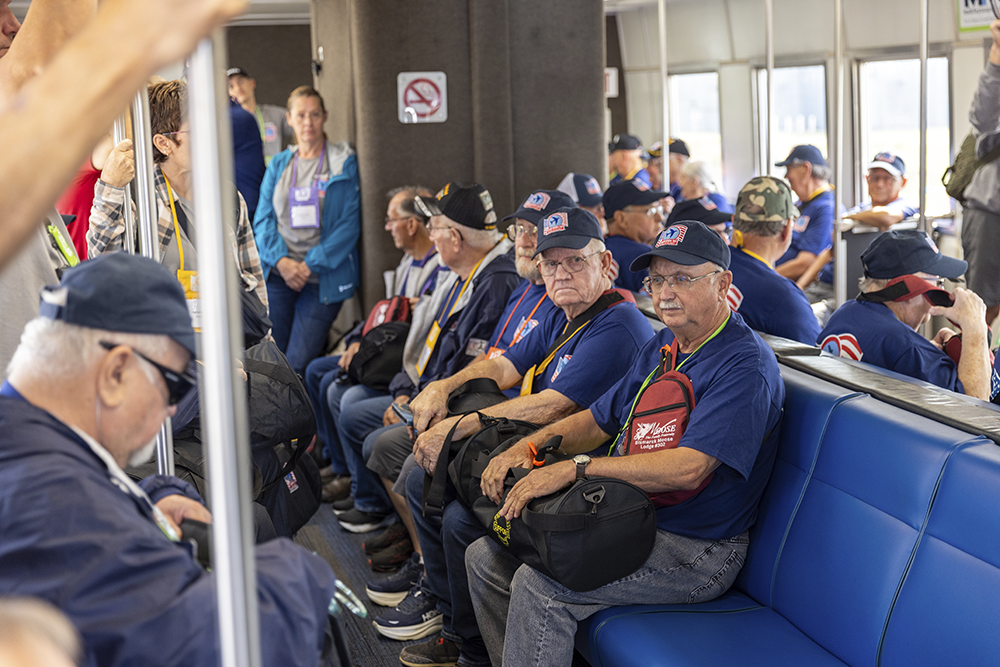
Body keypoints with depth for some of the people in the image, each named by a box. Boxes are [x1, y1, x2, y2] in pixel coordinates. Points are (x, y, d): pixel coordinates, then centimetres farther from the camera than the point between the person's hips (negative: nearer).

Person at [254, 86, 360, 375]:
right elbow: (263, 219, 8)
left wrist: (310, 265, -13)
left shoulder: (344, 163, 0)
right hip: (278, 275, 3)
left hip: (324, 278, -3)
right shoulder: (278, 164, 12)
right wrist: (281, 261, -10)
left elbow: (349, 224, -6)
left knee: (299, 365, -7)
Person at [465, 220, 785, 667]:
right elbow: (599, 419, 19)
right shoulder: (663, 346, 12)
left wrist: (574, 469, -26)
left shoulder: (746, 365, -18)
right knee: (486, 557, 4)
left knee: (540, 585, -26)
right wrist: (529, 446, 0)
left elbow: (688, 468, -28)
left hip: (696, 548, -9)